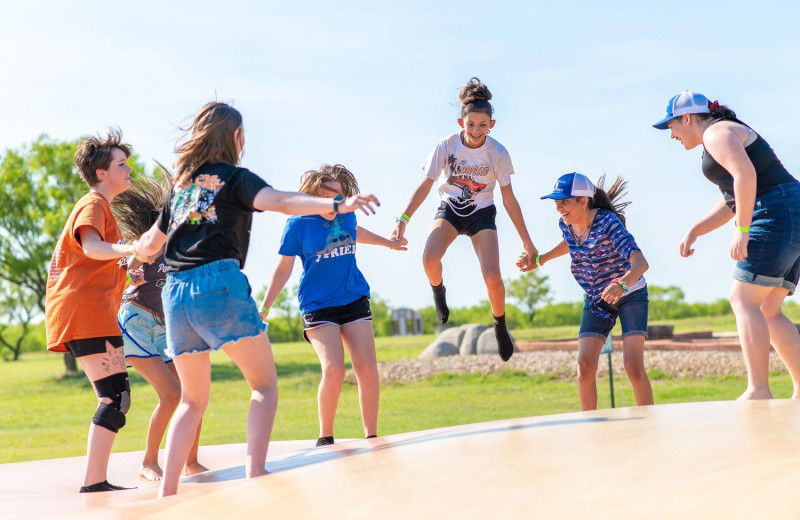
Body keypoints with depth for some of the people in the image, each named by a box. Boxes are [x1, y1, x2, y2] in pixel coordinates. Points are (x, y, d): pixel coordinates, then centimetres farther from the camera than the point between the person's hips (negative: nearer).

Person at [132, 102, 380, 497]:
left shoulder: (181, 183, 22)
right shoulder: (235, 177, 6)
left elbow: (149, 245, 31)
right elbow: (277, 201, -16)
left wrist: (135, 248, 55)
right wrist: (338, 205, -27)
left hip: (175, 291, 6)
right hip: (219, 283, -6)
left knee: (192, 399, 16)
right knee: (264, 384, 3)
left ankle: (167, 491, 7)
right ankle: (255, 474, -15)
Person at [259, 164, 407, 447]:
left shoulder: (346, 215, 2)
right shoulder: (298, 224, -8)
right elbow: (283, 269, 1)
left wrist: (388, 242, 43)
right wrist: (264, 308, 0)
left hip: (354, 300, 4)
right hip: (318, 305, -4)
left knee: (368, 369, -5)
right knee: (334, 370, -19)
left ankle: (371, 437, 6)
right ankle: (325, 437, 0)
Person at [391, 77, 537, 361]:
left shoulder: (498, 153, -17)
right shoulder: (447, 146, -18)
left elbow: (509, 200, -9)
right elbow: (425, 185, -11)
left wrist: (527, 243, -7)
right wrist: (403, 220, -22)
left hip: (482, 214, 0)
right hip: (449, 210, 0)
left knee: (492, 277, -18)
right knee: (430, 259, -29)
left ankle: (500, 327, 12)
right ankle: (438, 291, 8)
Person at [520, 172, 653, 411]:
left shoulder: (608, 223, -30)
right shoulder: (566, 224, -11)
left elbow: (640, 262, -43)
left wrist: (622, 284, -61)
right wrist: (540, 259, 11)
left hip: (631, 294, -5)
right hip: (596, 299, 5)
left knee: (633, 366, -16)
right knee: (584, 364, -8)